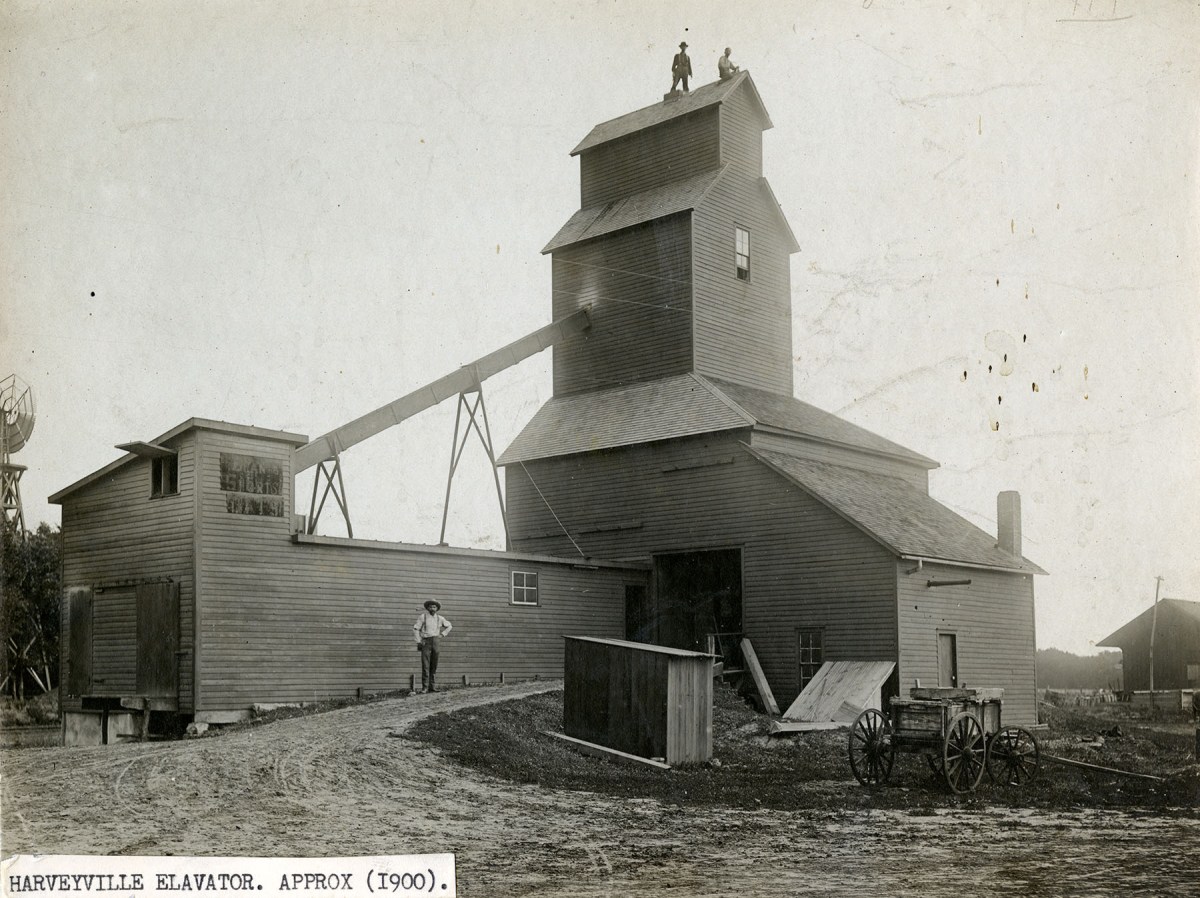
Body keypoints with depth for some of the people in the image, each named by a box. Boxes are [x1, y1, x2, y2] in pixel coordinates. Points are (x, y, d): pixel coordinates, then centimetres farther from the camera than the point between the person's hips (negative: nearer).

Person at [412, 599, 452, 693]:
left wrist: (442, 634, 10)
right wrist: (419, 641, -7)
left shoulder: (440, 618, 10)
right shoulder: (423, 616, -1)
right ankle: (425, 687, -8)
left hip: (435, 642, 3)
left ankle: (433, 687, 5)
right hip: (425, 642, -3)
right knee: (425, 665, -10)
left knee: (434, 666, 3)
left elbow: (449, 626, 23)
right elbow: (415, 629, -1)